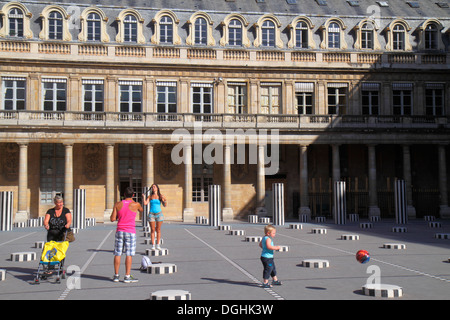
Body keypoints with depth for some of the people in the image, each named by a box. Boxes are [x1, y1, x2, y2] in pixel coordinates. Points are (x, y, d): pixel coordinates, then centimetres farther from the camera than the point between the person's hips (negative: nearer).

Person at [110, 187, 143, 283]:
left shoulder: (118, 204, 1)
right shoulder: (136, 205, -5)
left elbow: (112, 219, -1)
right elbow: (141, 210, 19)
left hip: (119, 231, 3)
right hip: (130, 232, -3)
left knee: (117, 254, 9)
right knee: (129, 254, 0)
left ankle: (116, 275, 15)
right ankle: (127, 276, 0)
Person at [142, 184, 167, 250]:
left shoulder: (160, 196, 3)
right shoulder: (150, 197, 6)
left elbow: (164, 205, -1)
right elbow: (145, 203, -2)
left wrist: (165, 200, -20)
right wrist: (144, 197, -13)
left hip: (159, 214, 0)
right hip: (152, 214, 0)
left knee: (158, 230, 3)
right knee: (152, 230, 0)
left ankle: (158, 245, 8)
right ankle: (153, 245, 3)